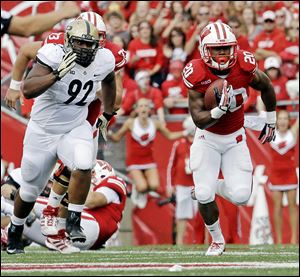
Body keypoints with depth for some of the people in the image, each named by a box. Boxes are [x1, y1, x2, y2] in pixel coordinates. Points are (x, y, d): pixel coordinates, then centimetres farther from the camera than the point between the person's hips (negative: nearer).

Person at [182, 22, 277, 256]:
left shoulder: (245, 68, -19)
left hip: (235, 138, 2)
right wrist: (220, 109, -43)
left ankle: (209, 187, 25)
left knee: (240, 196, -11)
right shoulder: (198, 76, -24)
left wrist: (271, 121, 13)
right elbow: (199, 120, -25)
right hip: (208, 139, -2)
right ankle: (217, 240, 17)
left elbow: (267, 88, 4)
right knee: (204, 196, -11)